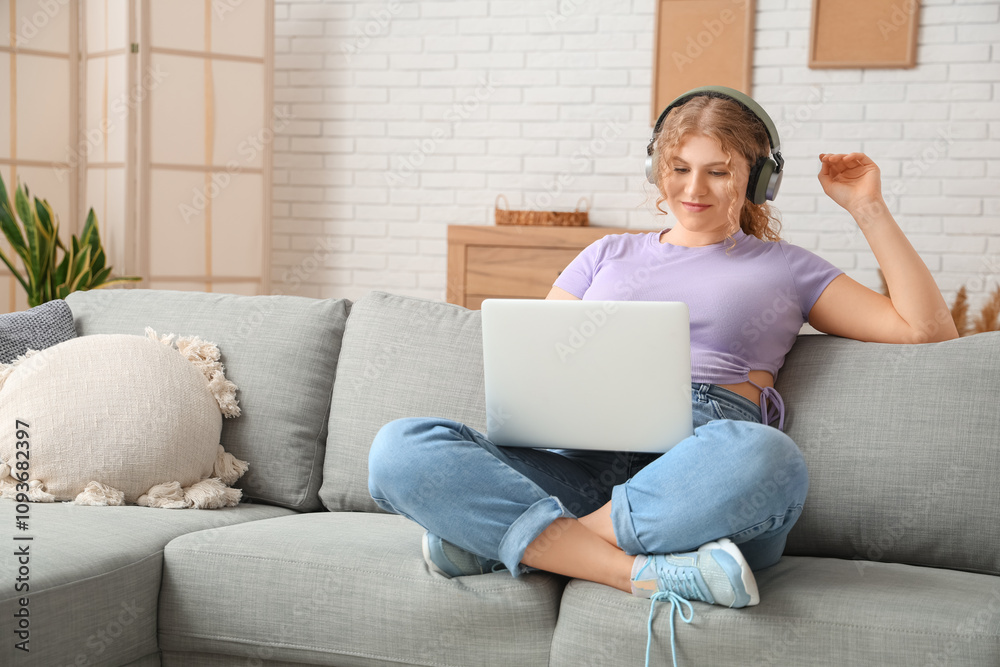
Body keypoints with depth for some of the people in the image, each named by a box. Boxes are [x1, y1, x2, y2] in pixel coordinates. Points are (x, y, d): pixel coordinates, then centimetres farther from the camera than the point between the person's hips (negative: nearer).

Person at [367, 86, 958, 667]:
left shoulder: (782, 267, 24)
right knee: (402, 449, -25)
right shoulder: (610, 255, 30)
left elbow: (927, 329, 18)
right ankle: (648, 573, -33)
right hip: (582, 462, 2)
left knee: (764, 458, -42)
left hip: (700, 467, -2)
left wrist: (869, 209, 16)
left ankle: (505, 540, -29)